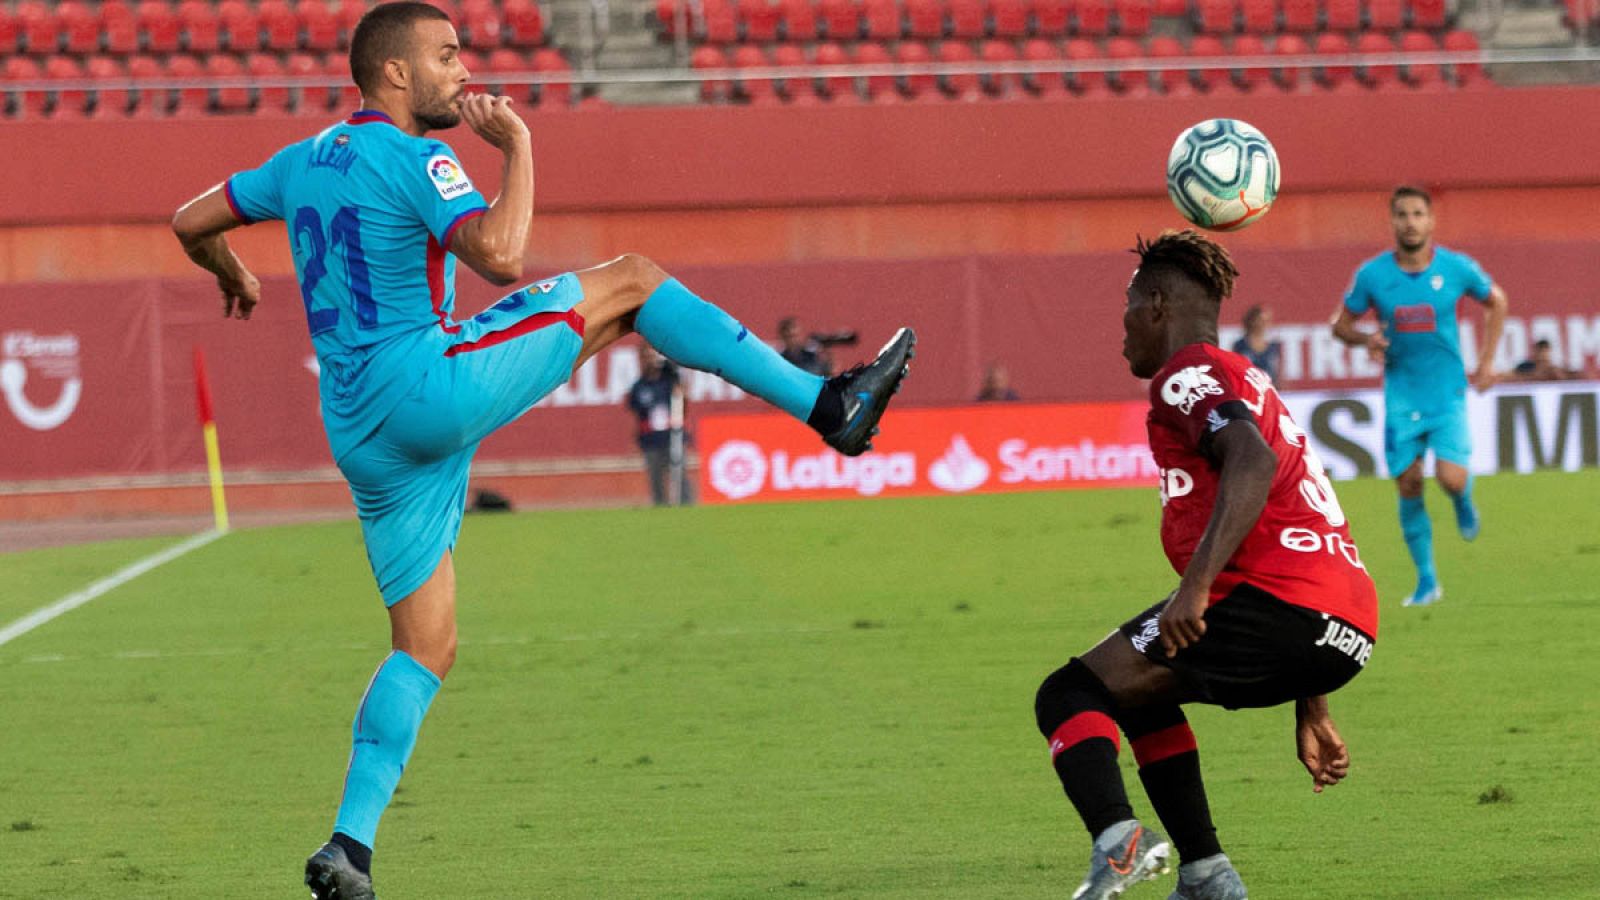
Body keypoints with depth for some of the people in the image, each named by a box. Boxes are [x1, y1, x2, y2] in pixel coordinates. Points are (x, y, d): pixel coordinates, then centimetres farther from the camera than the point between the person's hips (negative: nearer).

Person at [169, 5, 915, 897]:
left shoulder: (304, 161, 16)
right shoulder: (413, 158, -9)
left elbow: (191, 222, 25)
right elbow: (502, 257, -24)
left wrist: (233, 276, 45)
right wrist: (519, 146, -11)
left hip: (361, 436, 8)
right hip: (431, 386, -8)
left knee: (427, 650, 11)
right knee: (630, 280, 2)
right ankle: (826, 403, 0)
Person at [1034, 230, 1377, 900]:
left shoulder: (1188, 375, 2)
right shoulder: (1246, 381, 32)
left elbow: (1253, 462, -21)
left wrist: (1195, 588, -29)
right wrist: (1311, 713, 34)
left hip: (1281, 605, -9)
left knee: (1068, 697, -9)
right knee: (1138, 685, 30)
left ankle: (1118, 844, -37)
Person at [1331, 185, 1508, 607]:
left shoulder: (1457, 268, -7)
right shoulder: (1371, 275, -6)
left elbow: (1496, 302, 13)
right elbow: (1341, 323, 7)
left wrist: (1486, 362, 7)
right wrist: (1366, 339, -16)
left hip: (1447, 393, -1)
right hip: (1400, 395, 1)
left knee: (1451, 479, -17)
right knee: (1409, 487, 0)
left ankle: (1464, 502, 22)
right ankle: (1426, 580, 15)